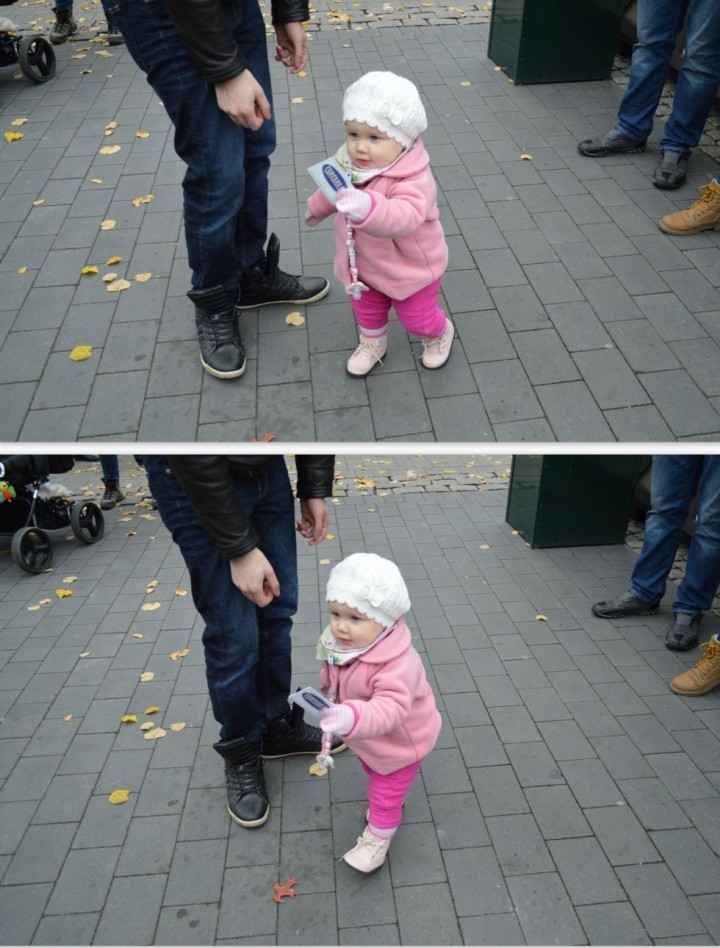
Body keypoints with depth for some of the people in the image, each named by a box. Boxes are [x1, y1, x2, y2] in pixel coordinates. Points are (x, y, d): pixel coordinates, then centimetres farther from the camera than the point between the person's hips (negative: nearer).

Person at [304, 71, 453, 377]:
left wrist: (368, 207, -73)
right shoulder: (350, 164, -14)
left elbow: (406, 216, -56)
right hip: (364, 265, 6)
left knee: (417, 317, 15)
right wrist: (317, 206, 29)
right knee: (366, 309, 25)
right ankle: (372, 342, 55)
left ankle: (440, 333, 49)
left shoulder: (413, 179, -37)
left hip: (410, 269, -6)